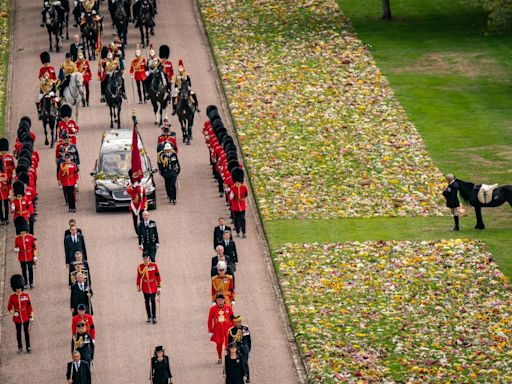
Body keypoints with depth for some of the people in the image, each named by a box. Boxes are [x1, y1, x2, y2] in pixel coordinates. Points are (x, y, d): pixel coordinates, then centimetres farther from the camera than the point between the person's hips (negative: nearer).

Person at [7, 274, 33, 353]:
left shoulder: (26, 296, -4)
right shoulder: (12, 297, -5)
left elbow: (29, 306, 0)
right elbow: (9, 307, 3)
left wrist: (31, 316, -1)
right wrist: (13, 313, -15)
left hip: (26, 317, 0)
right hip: (17, 318, 0)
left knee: (27, 332, 4)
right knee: (18, 333, 10)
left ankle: (28, 347, 15)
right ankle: (20, 347, 22)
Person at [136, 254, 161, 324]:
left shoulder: (154, 266, -5)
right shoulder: (140, 267, -1)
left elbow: (157, 276, -2)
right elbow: (139, 277, 6)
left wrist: (158, 287, -4)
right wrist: (138, 286, 5)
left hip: (153, 287, -2)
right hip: (145, 287, 2)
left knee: (153, 301, -4)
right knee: (147, 302, 8)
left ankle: (154, 317, 0)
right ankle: (149, 317, 17)